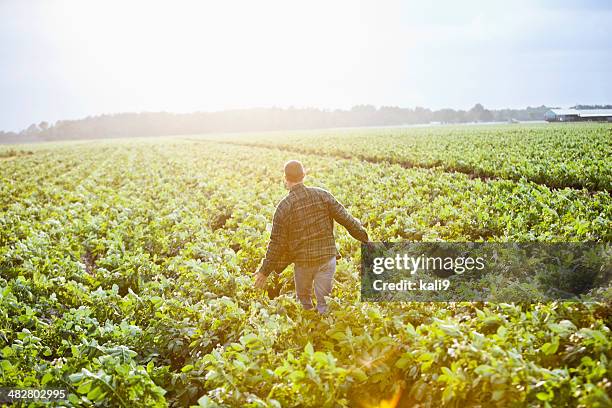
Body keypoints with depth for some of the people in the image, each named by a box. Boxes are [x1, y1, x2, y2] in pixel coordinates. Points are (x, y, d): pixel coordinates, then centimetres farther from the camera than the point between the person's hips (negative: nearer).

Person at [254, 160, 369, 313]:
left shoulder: (283, 207, -9)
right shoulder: (322, 195, -3)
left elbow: (277, 243, -6)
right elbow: (345, 218, -1)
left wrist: (265, 271, 3)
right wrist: (365, 237, 12)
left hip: (303, 261, -1)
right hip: (327, 256, 1)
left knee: (304, 298, 21)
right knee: (324, 301, 10)